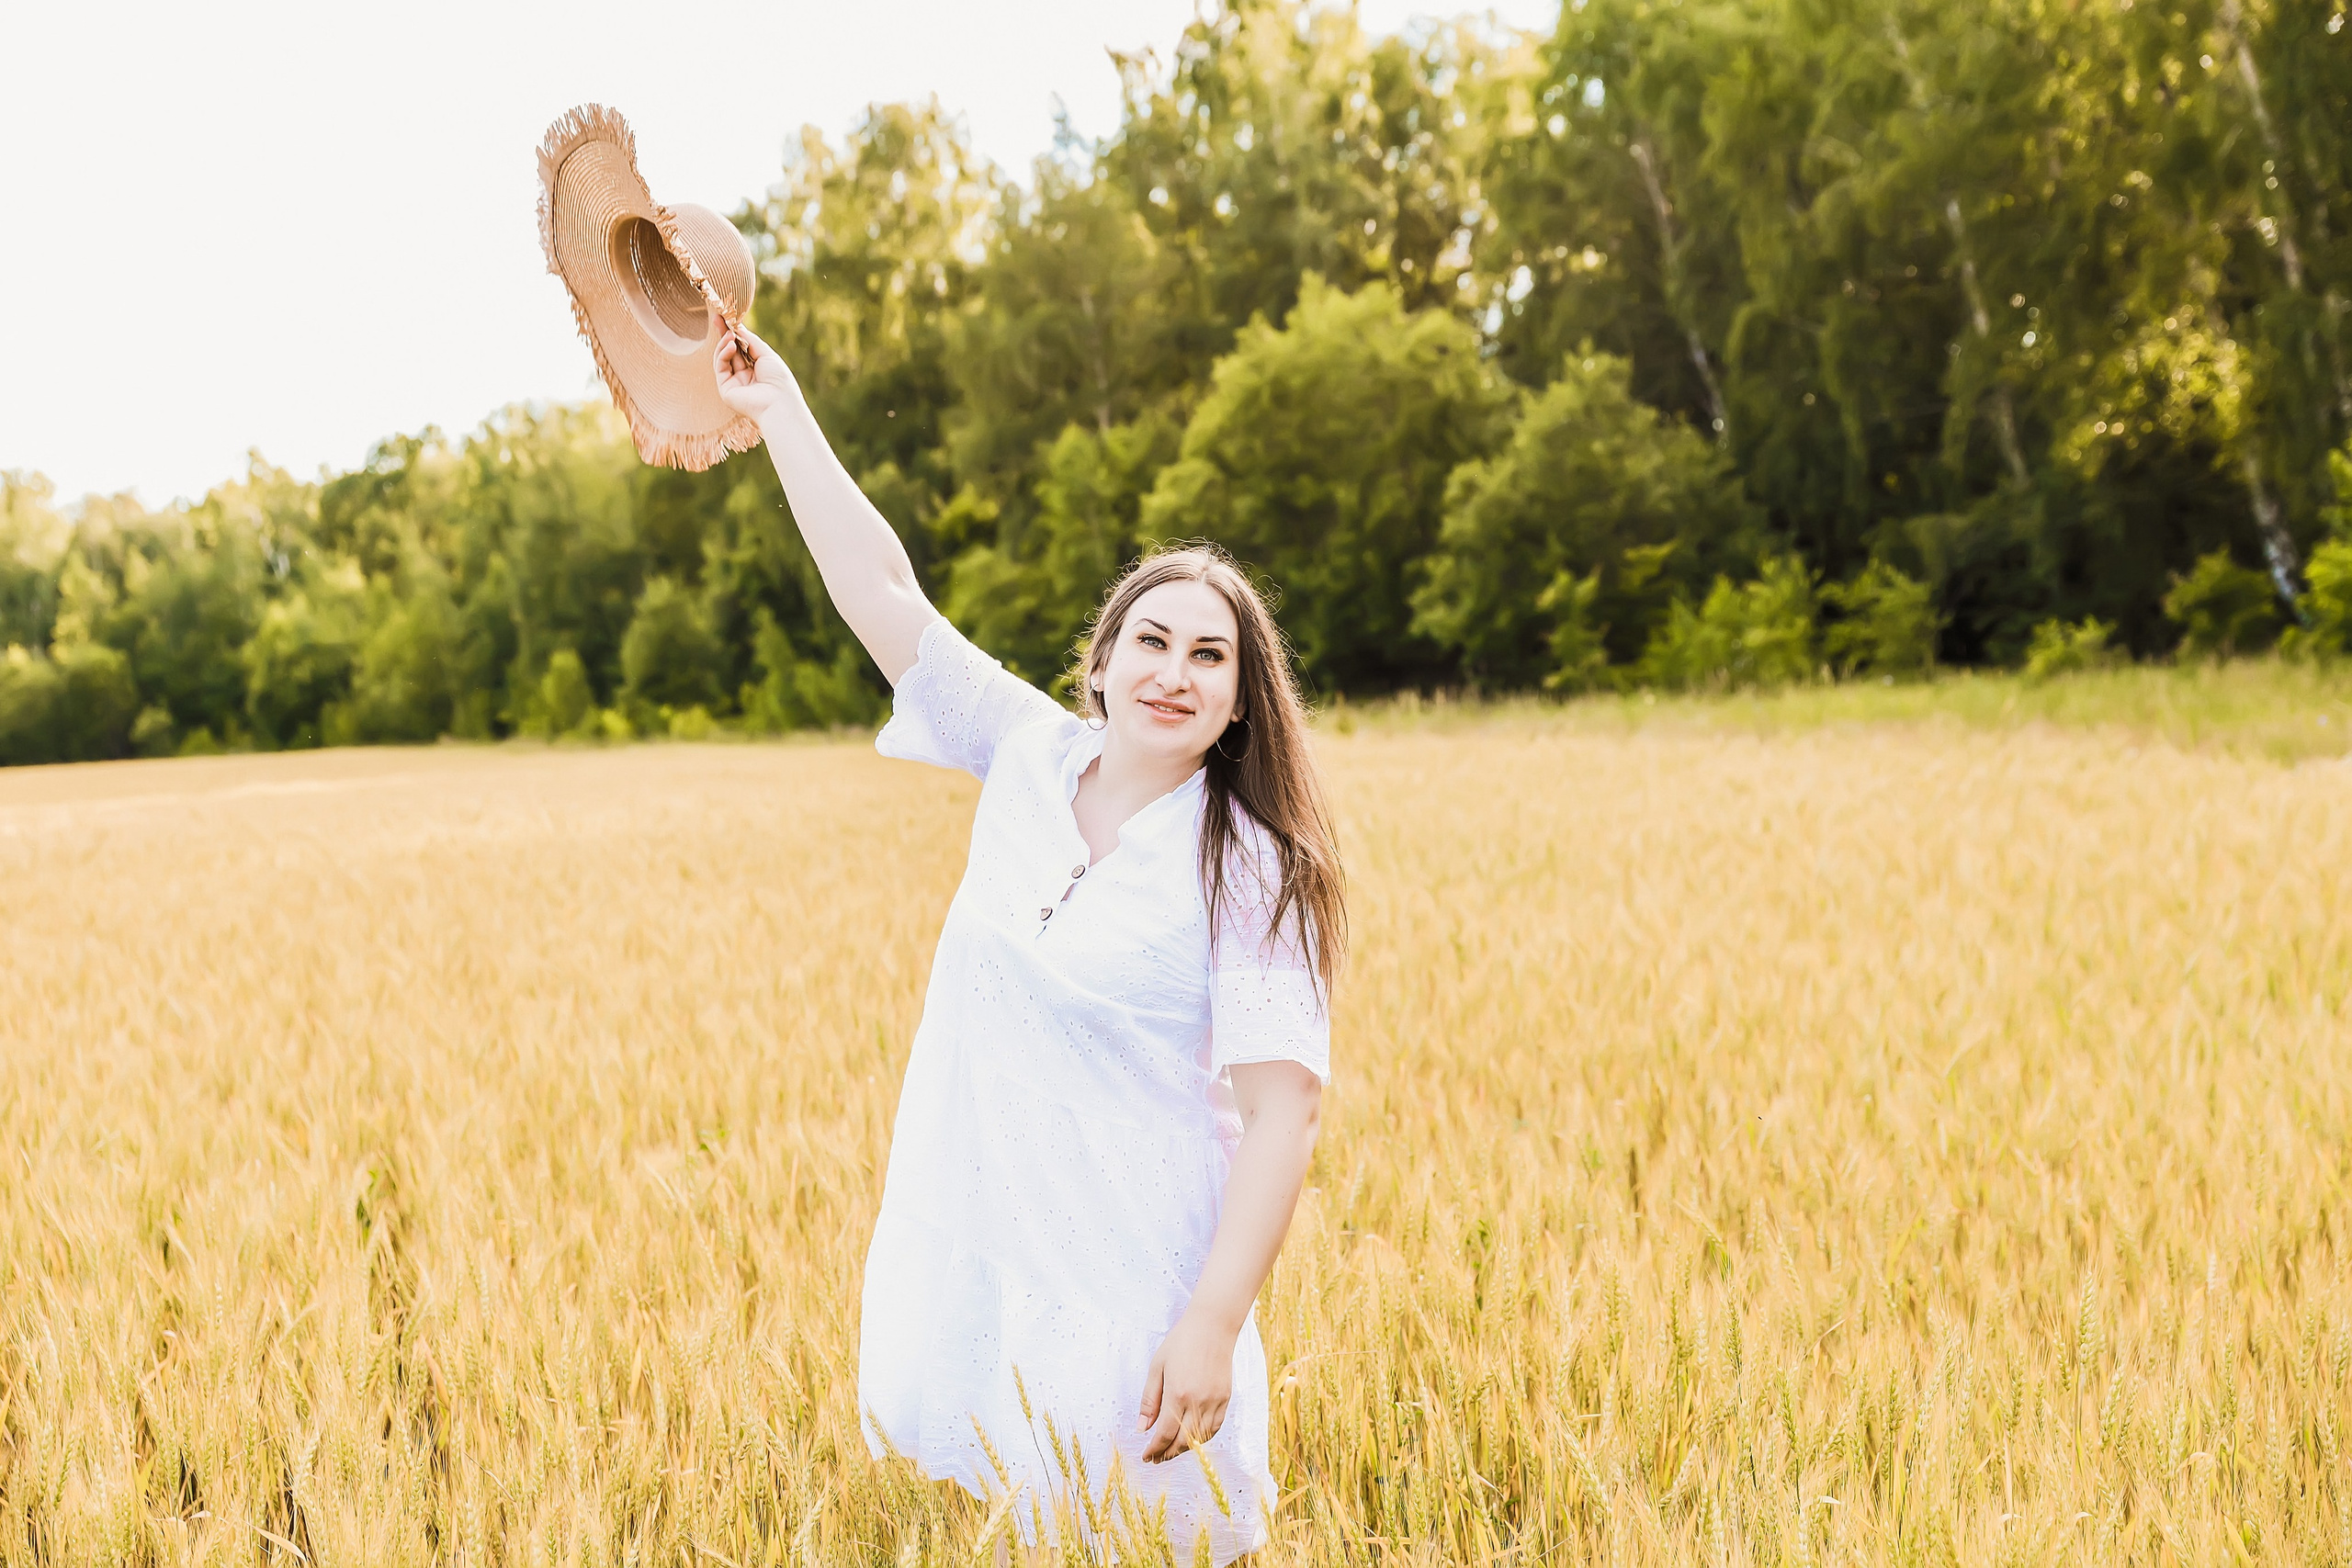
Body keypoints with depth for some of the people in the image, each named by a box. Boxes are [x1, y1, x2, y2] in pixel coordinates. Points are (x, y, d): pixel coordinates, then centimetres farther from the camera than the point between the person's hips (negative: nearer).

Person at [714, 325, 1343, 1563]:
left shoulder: (1251, 875, -13)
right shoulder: (1031, 757, 0)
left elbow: (1282, 1108, -17)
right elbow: (885, 593, 1)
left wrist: (1214, 1324, -22)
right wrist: (781, 413, -1)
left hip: (1125, 1277, -5)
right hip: (971, 1241, 5)